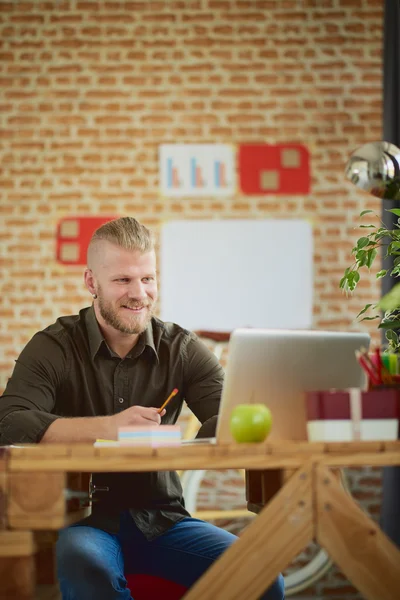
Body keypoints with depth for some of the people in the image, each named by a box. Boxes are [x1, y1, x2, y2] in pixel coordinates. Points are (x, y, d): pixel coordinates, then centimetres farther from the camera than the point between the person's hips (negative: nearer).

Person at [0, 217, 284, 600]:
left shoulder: (181, 349, 6)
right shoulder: (54, 349, -3)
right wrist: (108, 427, -29)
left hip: (162, 520, 3)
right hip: (84, 521, -2)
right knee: (85, 566, -38)